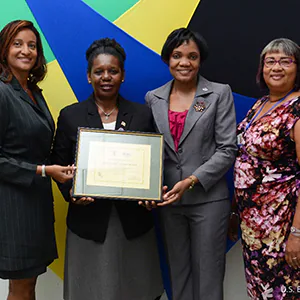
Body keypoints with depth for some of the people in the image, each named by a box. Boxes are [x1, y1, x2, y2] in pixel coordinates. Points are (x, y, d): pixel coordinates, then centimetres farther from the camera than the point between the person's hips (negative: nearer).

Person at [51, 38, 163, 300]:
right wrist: (71, 194, -14)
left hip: (134, 220, 1)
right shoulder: (70, 116, 2)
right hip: (88, 220, 0)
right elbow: (60, 166, 3)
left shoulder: (142, 115, 4)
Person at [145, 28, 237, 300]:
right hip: (169, 199, 3)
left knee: (207, 274, 7)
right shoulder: (154, 98, 6)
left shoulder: (220, 94, -3)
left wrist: (192, 181, -17)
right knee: (178, 270, 16)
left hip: (208, 198, -3)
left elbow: (227, 149, -8)